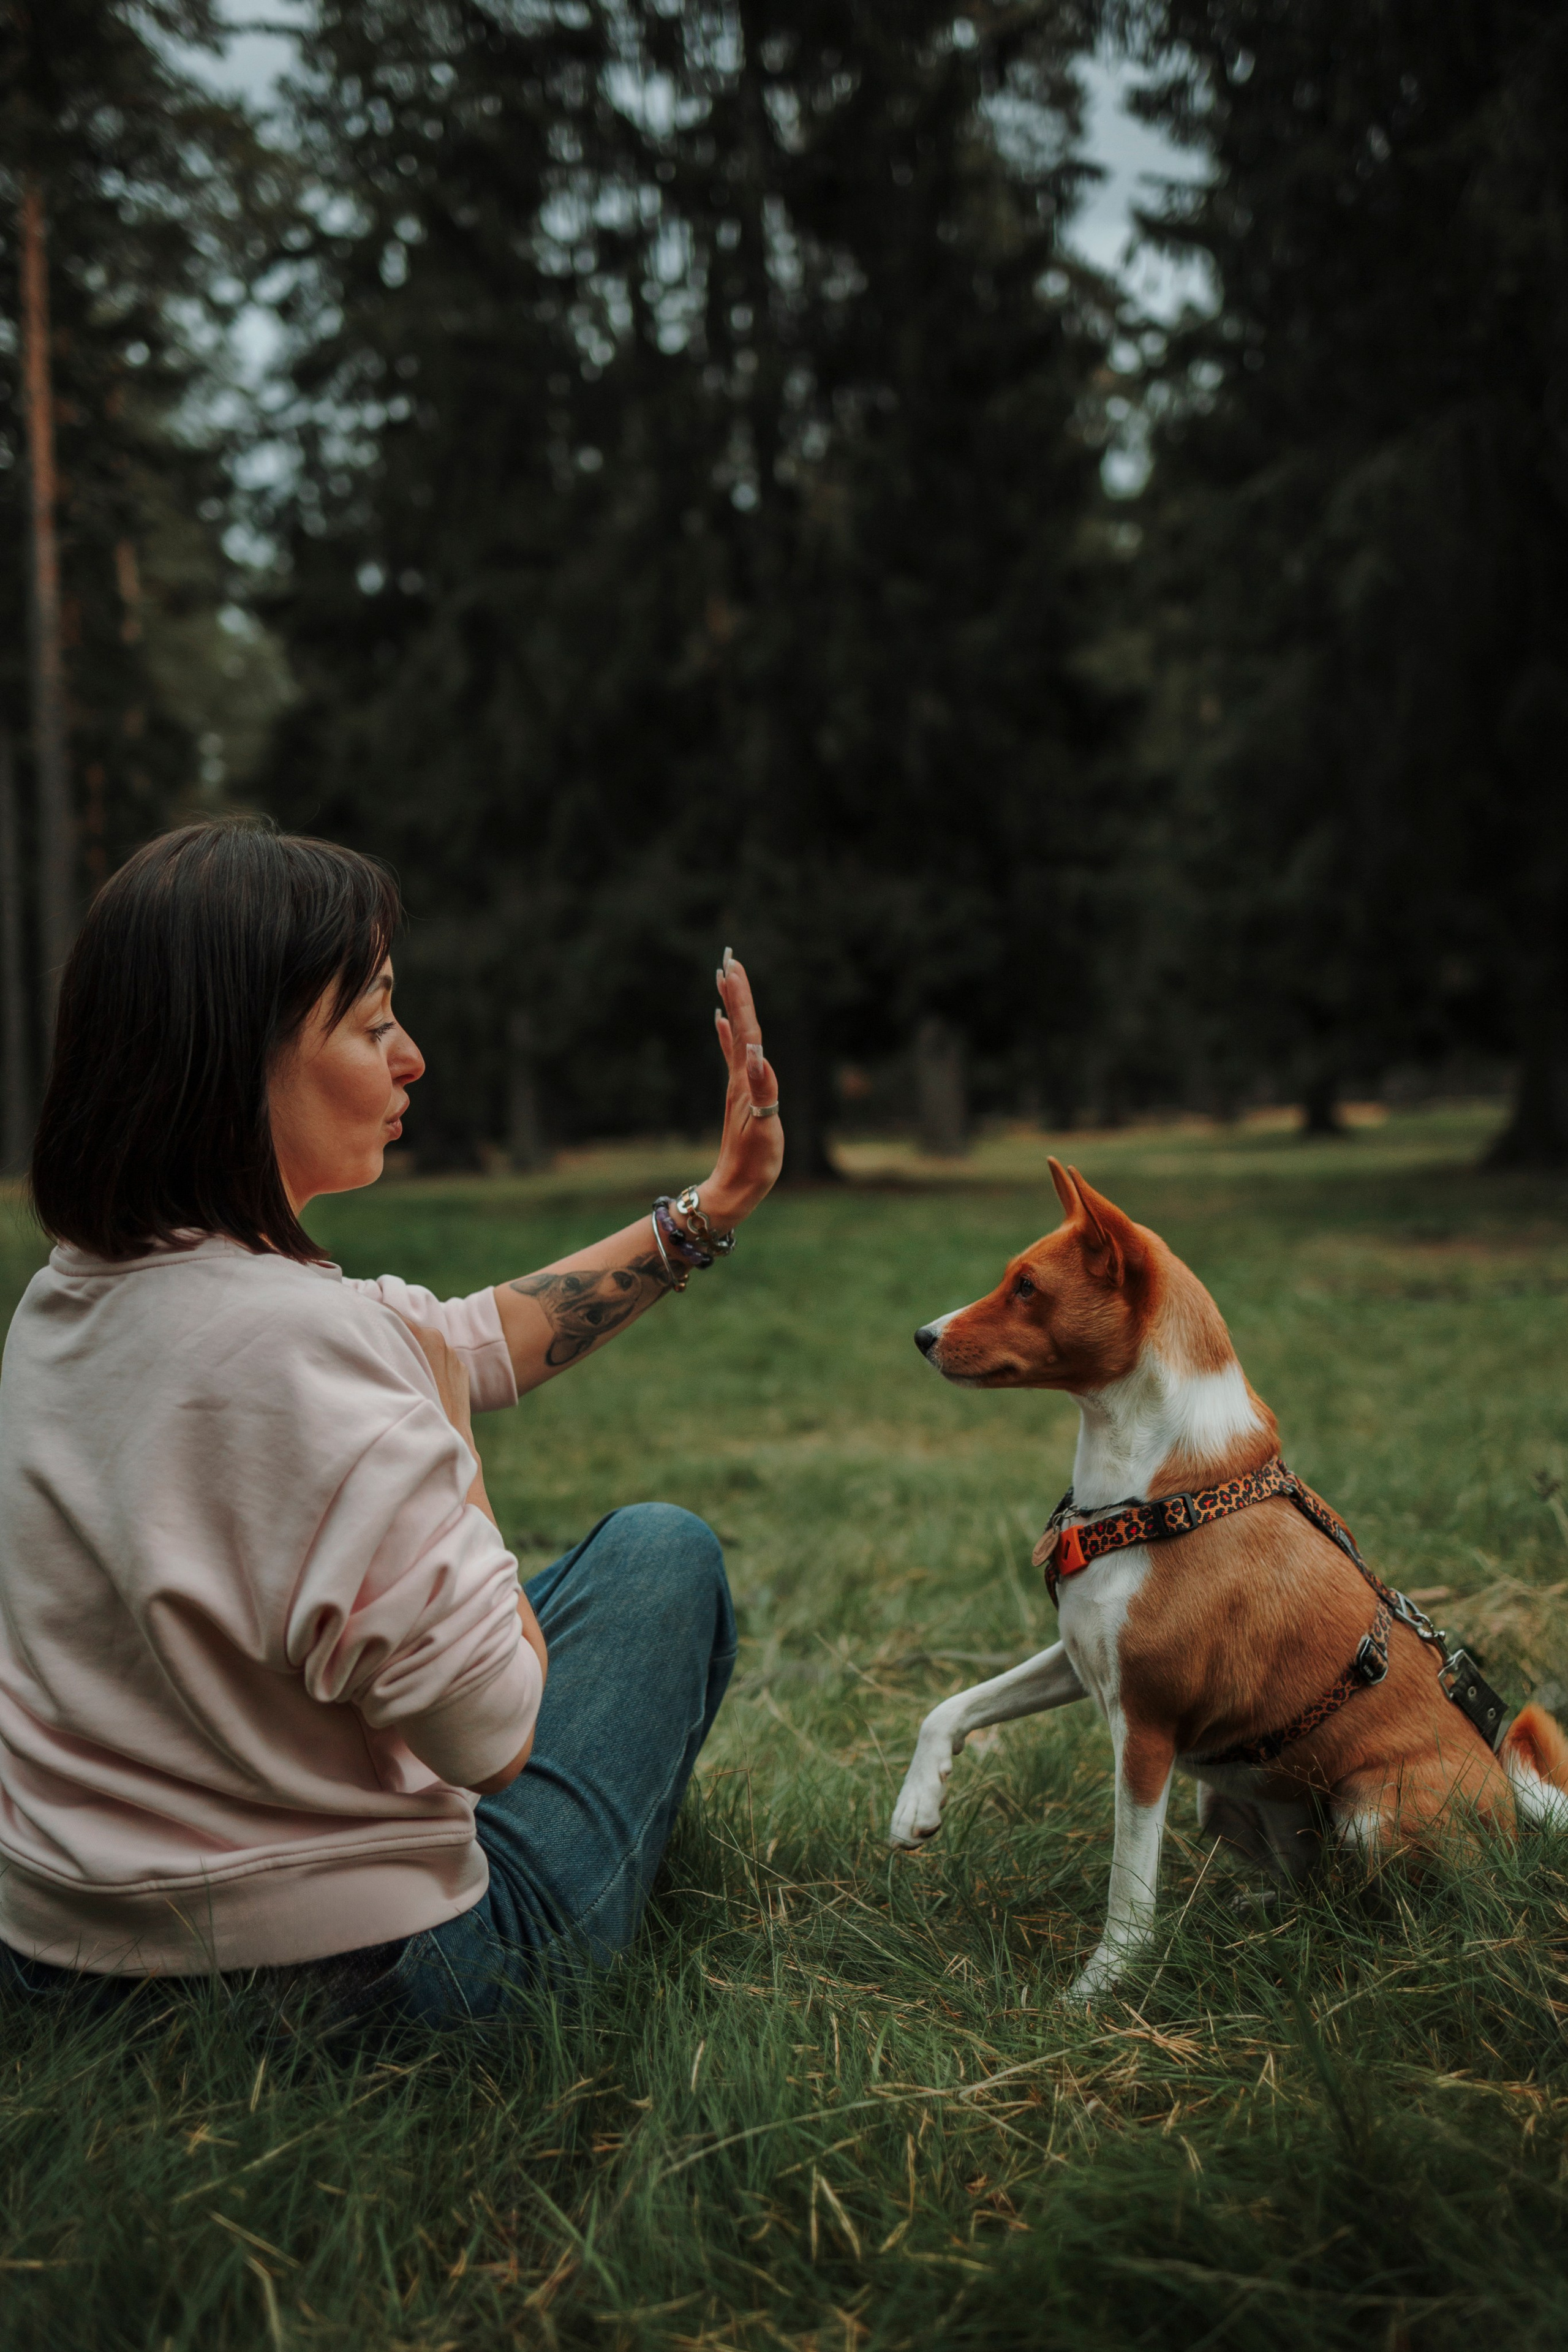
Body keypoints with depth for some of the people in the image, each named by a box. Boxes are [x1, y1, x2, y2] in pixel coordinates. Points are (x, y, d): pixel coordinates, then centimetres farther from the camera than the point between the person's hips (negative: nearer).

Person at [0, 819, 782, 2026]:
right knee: (661, 1549, 14)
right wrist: (443, 1439, -12)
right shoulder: (299, 1339, -30)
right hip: (335, 1976, -8)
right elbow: (491, 1732, -23)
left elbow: (470, 1341, 10)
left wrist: (713, 1207, 12)